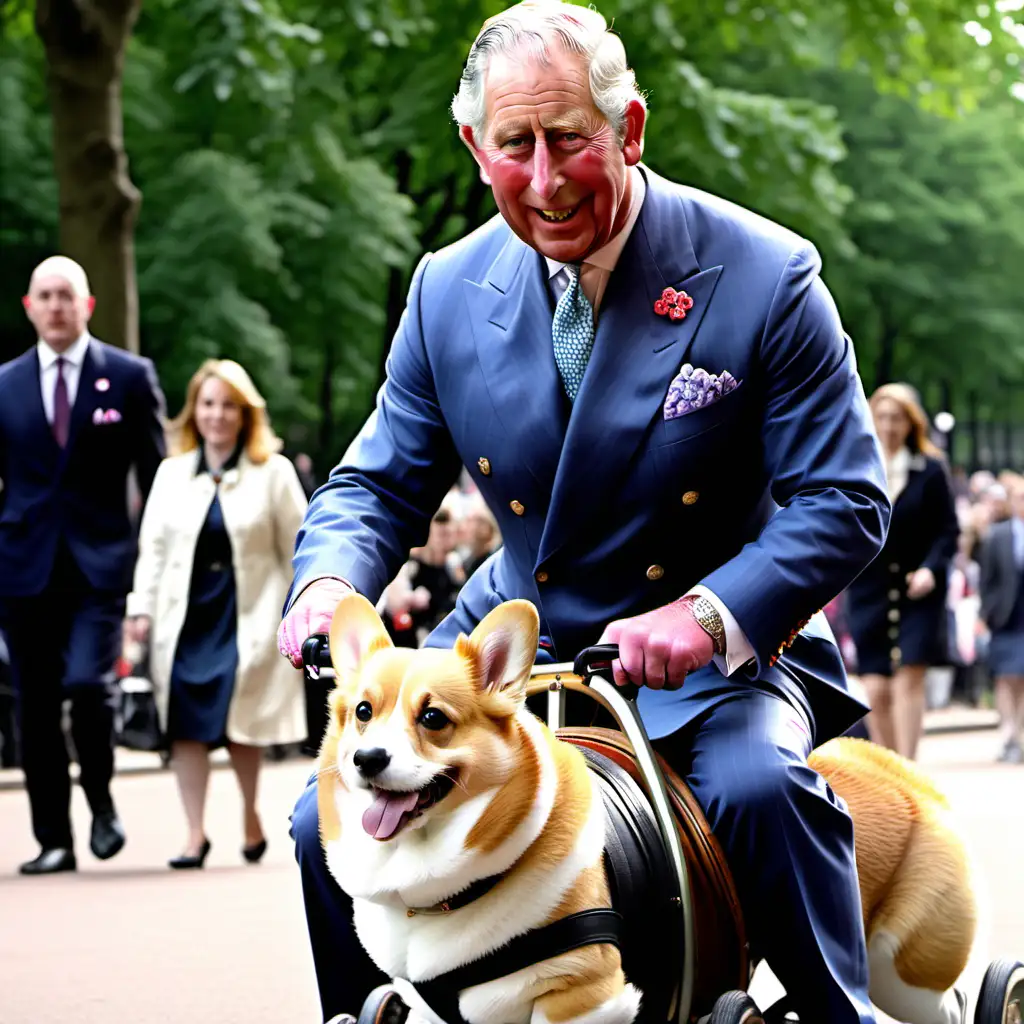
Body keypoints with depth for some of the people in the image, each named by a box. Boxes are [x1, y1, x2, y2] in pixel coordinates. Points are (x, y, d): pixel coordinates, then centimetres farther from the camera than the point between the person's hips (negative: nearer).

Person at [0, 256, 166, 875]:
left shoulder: (130, 377, 3)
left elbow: (156, 477, 5)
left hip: (100, 563, -3)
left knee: (89, 684, -19)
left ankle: (102, 804, 6)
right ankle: (54, 839, 14)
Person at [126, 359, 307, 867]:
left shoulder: (273, 473, 3)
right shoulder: (172, 473, 12)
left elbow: (297, 552, 3)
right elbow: (153, 547, 12)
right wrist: (141, 607, 2)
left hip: (248, 616, -3)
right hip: (185, 616, 3)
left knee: (238, 719, -9)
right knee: (186, 726, -2)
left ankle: (250, 814, 15)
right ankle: (195, 834, 3)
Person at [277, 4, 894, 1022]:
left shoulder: (764, 279, -14)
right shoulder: (448, 291, -1)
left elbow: (843, 503, -13)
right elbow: (378, 484, 7)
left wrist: (706, 616, -30)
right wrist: (329, 583, -18)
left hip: (717, 650, -4)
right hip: (514, 650, 4)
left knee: (761, 785, -35)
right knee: (333, 820, -11)